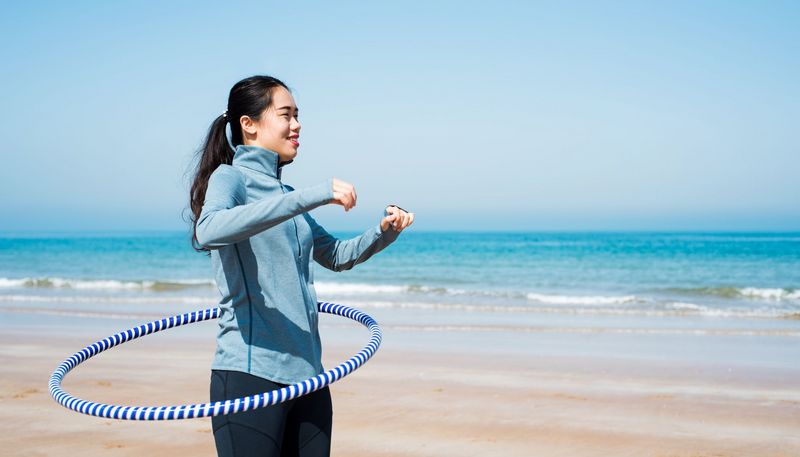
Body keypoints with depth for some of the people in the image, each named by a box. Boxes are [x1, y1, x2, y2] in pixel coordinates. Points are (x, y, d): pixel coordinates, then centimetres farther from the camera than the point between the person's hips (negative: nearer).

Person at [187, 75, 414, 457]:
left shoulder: (286, 195, 18)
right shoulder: (230, 177, -4)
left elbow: (337, 256, 28)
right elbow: (208, 231, -27)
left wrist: (383, 232, 7)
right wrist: (310, 196, -30)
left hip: (307, 374, 8)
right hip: (251, 372, -7)